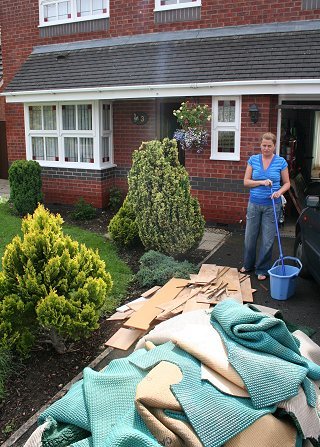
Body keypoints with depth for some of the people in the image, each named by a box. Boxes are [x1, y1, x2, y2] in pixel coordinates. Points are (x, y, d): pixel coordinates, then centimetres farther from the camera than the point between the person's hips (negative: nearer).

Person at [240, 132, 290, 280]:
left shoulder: (281, 162, -3)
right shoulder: (253, 160, 1)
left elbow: (287, 183, 4)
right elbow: (246, 181, -1)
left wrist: (279, 191, -17)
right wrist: (261, 182, -16)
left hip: (272, 206, -1)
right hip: (254, 204, 2)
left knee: (268, 239, 4)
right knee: (250, 237, 10)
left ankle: (262, 269, 19)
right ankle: (248, 264, 32)